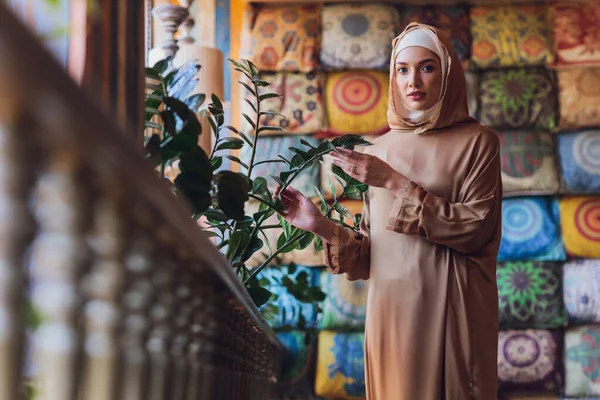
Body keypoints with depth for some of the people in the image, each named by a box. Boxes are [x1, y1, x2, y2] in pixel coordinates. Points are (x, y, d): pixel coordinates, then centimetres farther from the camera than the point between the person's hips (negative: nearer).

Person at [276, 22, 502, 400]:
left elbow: (476, 228, -12)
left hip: (451, 311, -3)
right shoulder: (378, 152, 10)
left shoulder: (477, 142, 1)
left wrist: (396, 183, -14)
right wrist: (321, 225, -6)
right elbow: (371, 251, 11)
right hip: (390, 310, 3)